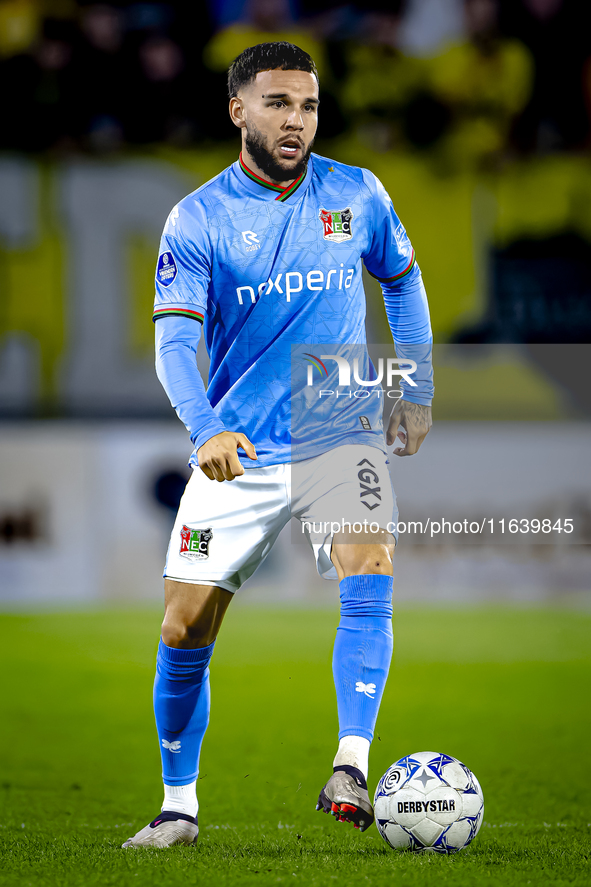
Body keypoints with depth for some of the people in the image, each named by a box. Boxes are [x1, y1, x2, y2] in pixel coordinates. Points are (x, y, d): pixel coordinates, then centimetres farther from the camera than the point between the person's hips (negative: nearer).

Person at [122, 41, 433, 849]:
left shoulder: (358, 196, 0)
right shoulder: (197, 220, -8)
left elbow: (403, 280, 19)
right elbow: (174, 340, -18)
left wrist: (418, 391, 14)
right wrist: (206, 429, -36)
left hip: (341, 437, 1)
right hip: (236, 451, 0)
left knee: (370, 574, -26)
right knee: (185, 630, 0)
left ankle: (350, 774, -30)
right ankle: (179, 805, 18)